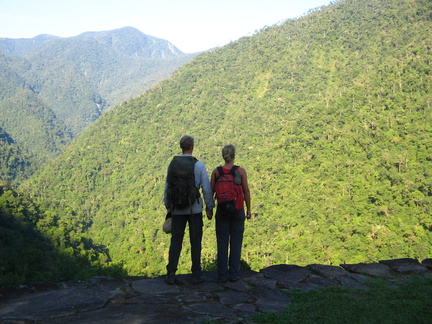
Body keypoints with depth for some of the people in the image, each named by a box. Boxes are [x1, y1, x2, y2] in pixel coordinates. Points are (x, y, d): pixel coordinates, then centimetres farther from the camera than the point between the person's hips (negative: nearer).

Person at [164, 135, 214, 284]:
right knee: (195, 242, 8)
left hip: (177, 209, 2)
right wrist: (209, 207, 5)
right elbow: (206, 188, -5)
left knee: (176, 241, 7)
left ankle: (171, 275, 7)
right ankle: (196, 274, 12)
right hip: (195, 209, -1)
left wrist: (168, 207, 14)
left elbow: (167, 188, 3)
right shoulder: (199, 165, -6)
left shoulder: (172, 165, -1)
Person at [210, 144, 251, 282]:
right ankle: (234, 274, 9)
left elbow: (211, 191, -1)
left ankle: (222, 275, 9)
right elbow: (246, 191, -3)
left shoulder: (216, 171, -3)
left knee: (222, 242, 7)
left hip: (222, 209, 1)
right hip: (237, 209, -1)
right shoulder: (241, 171, -5)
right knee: (236, 242, 7)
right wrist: (248, 209, 6)